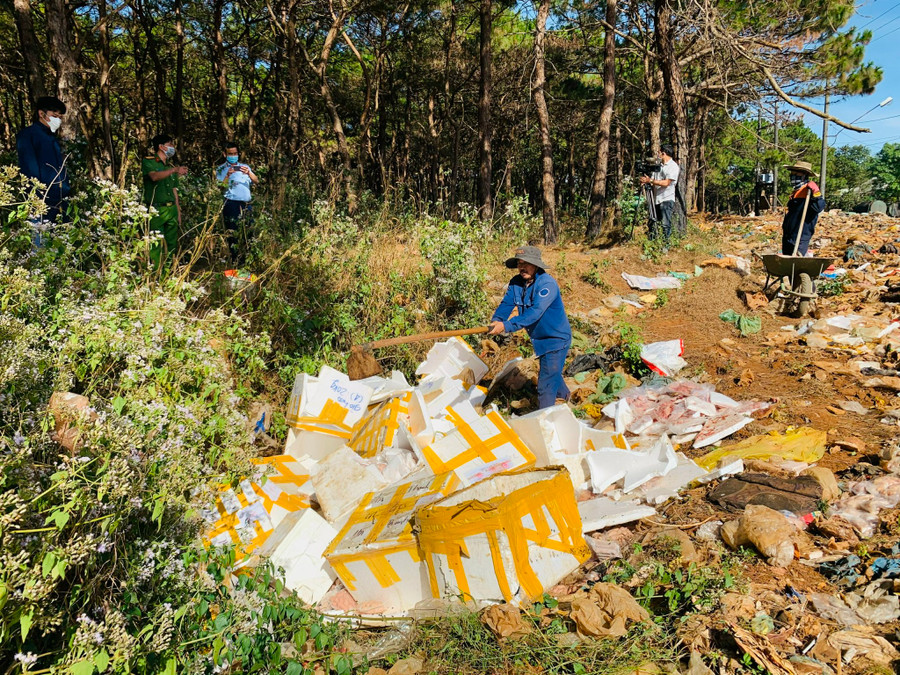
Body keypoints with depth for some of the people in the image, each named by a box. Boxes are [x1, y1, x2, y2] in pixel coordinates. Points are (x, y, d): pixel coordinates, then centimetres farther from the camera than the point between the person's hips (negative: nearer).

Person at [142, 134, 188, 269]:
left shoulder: (171, 166, 20)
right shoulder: (148, 162, 0)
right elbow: (154, 176, -22)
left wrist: (178, 212, 15)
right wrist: (174, 170, -36)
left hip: (171, 209, 6)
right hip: (156, 210, -6)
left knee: (172, 245, 6)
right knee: (156, 246, -8)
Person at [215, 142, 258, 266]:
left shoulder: (245, 167, 19)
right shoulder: (221, 169, 10)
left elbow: (256, 181, 5)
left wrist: (249, 173, -15)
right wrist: (228, 176, -16)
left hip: (246, 204, 3)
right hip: (231, 204, -3)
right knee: (233, 234, -6)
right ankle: (236, 262, -2)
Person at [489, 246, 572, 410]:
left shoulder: (547, 284, -27)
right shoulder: (516, 283, -4)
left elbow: (534, 312, -38)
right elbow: (506, 303, -12)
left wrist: (507, 326, -46)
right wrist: (496, 320, -34)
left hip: (556, 339, -8)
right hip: (539, 339, 8)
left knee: (546, 383, -10)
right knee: (552, 373, 30)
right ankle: (564, 395, 56)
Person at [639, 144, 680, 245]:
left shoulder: (673, 166, -6)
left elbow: (666, 183, -16)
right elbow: (653, 179, 17)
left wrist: (650, 181, -19)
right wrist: (646, 180, -7)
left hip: (667, 200, -7)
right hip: (656, 199, 7)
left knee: (665, 224, -6)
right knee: (652, 223, 7)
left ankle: (665, 246, 1)